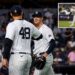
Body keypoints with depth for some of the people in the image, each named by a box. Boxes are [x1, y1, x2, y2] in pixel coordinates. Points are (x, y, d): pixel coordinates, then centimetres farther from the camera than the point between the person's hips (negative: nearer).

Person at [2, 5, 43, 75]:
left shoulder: (12, 25, -5)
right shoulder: (29, 25, 11)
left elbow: (8, 42, -14)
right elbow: (39, 36, 26)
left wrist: (5, 58, -12)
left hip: (17, 56, -6)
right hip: (28, 56, 6)